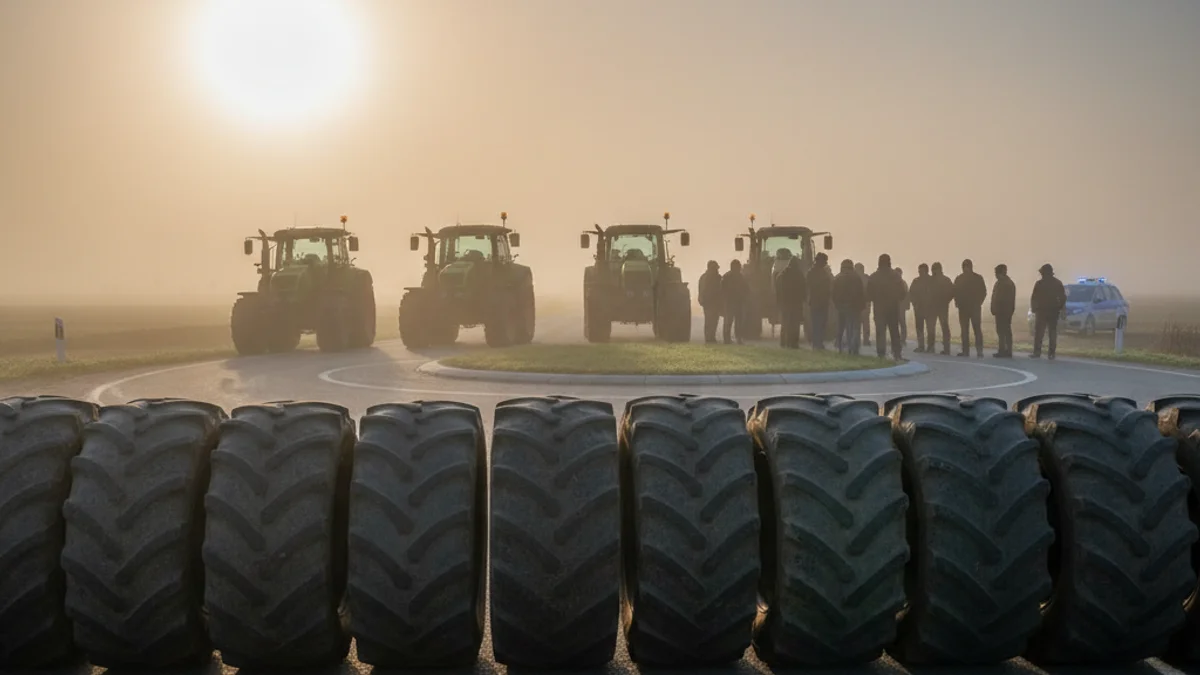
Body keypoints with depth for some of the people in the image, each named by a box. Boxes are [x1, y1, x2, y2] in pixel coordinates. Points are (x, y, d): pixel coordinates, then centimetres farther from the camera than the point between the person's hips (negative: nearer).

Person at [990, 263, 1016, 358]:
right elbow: (1012, 298, 17)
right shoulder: (1011, 283, 18)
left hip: (1001, 310, -9)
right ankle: (1008, 351, 10)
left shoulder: (1000, 283, -12)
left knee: (1001, 331, -8)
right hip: (1009, 310, 9)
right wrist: (1011, 309, 17)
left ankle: (1002, 351, -10)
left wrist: (994, 309, -12)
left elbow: (997, 298, -16)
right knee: (1007, 330, 10)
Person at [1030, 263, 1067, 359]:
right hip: (1054, 311, 4)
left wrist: (1033, 308, 4)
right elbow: (1063, 297, 8)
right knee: (1053, 333, 6)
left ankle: (1037, 352, -5)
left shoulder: (1040, 283, -7)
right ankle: (1051, 353, 3)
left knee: (1039, 333, 0)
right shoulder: (1058, 283, 6)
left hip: (1042, 311, -4)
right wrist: (1060, 308, 15)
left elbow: (1034, 298, -8)